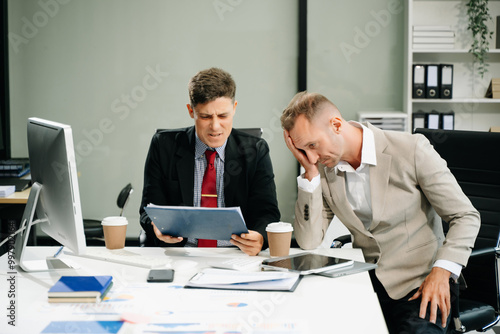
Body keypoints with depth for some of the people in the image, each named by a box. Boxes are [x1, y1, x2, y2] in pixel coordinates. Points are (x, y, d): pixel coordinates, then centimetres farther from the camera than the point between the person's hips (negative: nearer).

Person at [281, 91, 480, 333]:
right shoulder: (323, 169, 2)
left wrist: (442, 272, -21)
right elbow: (309, 241, -4)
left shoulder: (411, 149, -11)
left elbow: (466, 217, -6)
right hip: (365, 281, 4)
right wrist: (310, 172, -10)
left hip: (417, 285, -3)